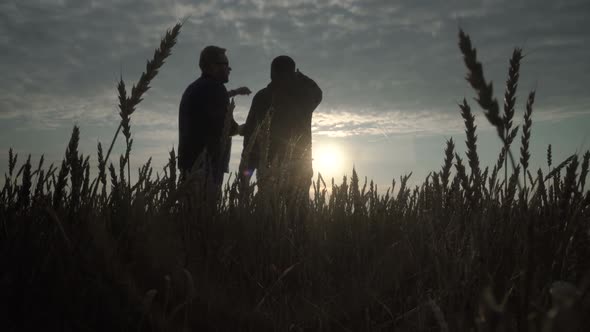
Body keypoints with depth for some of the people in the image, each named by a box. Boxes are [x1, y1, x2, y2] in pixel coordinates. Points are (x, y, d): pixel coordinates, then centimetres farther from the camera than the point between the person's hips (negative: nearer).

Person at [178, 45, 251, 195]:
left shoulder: (194, 88, 18)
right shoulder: (214, 87, -11)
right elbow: (228, 129, -12)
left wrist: (235, 92, 46)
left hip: (189, 159, 10)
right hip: (207, 162, -10)